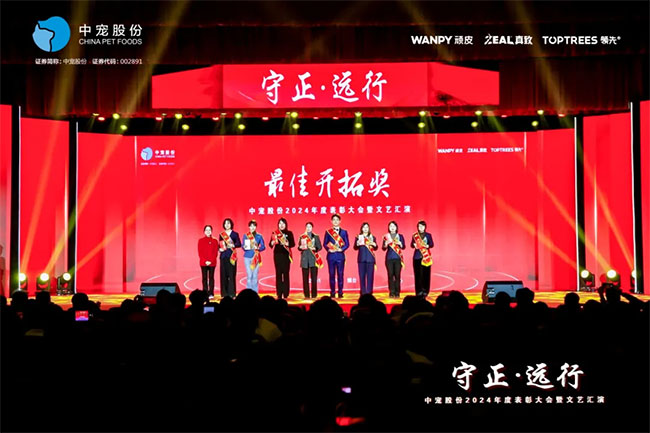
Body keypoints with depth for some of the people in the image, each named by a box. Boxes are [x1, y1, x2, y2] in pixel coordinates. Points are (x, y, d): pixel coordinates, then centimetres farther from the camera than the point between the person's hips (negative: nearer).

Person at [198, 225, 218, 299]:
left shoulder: (214, 241, 7)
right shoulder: (201, 241, 7)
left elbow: (215, 252, 1)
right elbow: (200, 252, 1)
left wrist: (211, 261, -11)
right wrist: (205, 261, -10)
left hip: (212, 263, 0)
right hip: (203, 263, 0)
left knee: (211, 277, 0)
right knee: (204, 278, 0)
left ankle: (211, 294, 2)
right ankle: (205, 293, 3)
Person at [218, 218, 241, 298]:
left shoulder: (235, 234, 6)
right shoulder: (221, 234, 13)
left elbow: (239, 244, 1)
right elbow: (220, 245, 14)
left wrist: (233, 245, -16)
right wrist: (220, 249, -6)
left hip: (232, 255, -2)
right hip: (223, 255, 2)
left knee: (231, 274, -6)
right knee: (223, 274, -2)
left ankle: (232, 293, -4)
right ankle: (224, 293, 3)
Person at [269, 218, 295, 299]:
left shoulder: (289, 233, 5)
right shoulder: (274, 233, 8)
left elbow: (293, 244, 0)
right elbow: (270, 244, 6)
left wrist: (288, 244, -19)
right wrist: (272, 243, -16)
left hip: (286, 255, -1)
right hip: (277, 254, 1)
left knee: (286, 273, -2)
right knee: (278, 273, 0)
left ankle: (285, 293, 2)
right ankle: (279, 293, 4)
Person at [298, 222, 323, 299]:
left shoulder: (316, 237, 7)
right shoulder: (301, 237, 11)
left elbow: (320, 246, 4)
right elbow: (299, 247, 12)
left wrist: (315, 248, -15)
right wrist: (301, 247, -10)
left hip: (313, 258, -1)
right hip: (304, 258, 1)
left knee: (314, 277, -4)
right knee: (305, 277, -1)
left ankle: (314, 294, 2)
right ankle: (306, 295, 4)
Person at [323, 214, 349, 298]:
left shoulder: (344, 232, 9)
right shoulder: (328, 232, 9)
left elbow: (347, 244, 5)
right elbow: (325, 244, 7)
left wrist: (341, 249, -11)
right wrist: (328, 249, -11)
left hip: (340, 255, 0)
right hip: (331, 255, 0)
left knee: (340, 275, 0)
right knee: (332, 275, 2)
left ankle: (340, 292, 6)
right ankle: (332, 293, 7)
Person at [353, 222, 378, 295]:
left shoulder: (372, 237, 13)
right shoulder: (358, 237, 11)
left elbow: (376, 248, 10)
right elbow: (355, 248, 3)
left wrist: (374, 244, -11)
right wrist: (358, 243, -17)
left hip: (370, 259, 0)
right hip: (361, 258, 0)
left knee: (370, 275, -4)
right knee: (362, 275, -3)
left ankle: (369, 292, -1)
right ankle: (363, 292, 2)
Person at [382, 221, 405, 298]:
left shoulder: (400, 236, 10)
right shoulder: (386, 236, 9)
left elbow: (403, 246, 5)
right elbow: (383, 248, 6)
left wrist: (400, 244, -15)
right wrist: (386, 244, -15)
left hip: (398, 258, 0)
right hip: (389, 258, 0)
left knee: (397, 275, -4)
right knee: (390, 275, -4)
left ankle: (397, 293, 1)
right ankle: (391, 293, 0)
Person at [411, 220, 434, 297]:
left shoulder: (428, 235, 7)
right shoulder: (415, 235, 9)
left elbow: (431, 244, 3)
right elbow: (411, 245, 8)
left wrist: (427, 246, -17)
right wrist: (414, 245, -13)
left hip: (426, 256, 0)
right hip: (417, 256, 0)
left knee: (426, 273, -3)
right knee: (418, 274, -3)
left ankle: (425, 290, 2)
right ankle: (419, 291, 2)